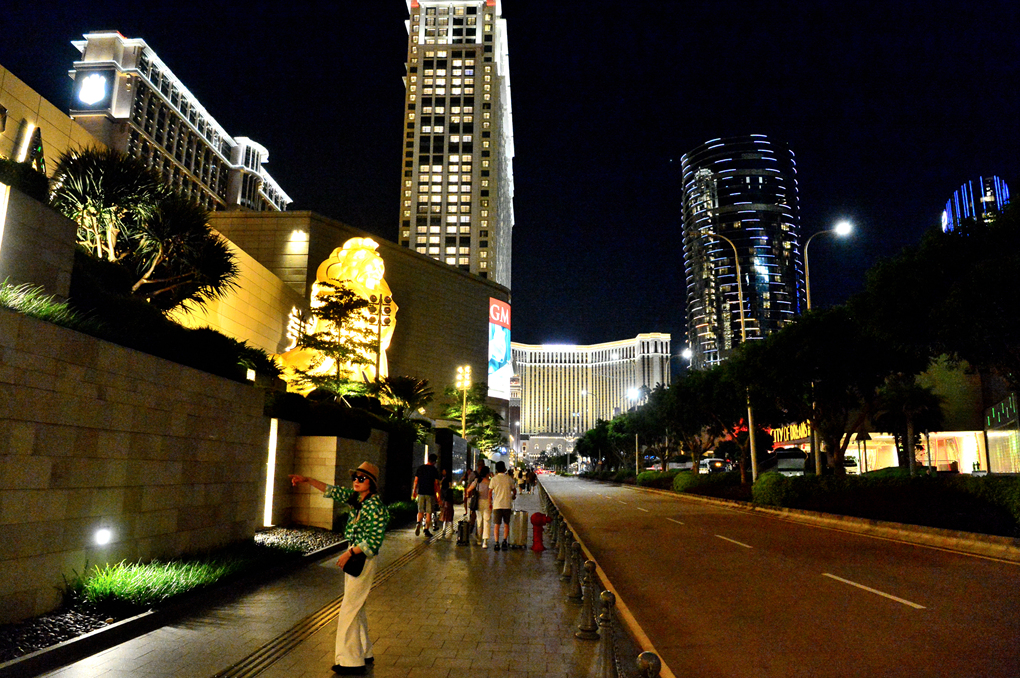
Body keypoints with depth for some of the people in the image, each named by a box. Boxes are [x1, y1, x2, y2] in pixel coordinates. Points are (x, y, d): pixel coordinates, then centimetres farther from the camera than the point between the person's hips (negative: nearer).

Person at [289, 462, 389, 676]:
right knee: (356, 607, 18)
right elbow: (333, 491, 12)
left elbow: (373, 541, -22)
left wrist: (349, 553, -20)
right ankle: (364, 652, 32)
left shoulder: (375, 506, -20)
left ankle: (351, 662, 6)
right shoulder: (356, 498, 5)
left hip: (362, 560, -9)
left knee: (349, 609, -4)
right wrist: (307, 480, 5)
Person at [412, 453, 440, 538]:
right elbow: (437, 483, -5)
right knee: (429, 512, 4)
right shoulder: (434, 470, -5)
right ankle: (427, 530, 3)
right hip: (430, 493, -3)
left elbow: (416, 481, 5)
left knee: (420, 511, 12)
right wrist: (438, 495, 1)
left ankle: (418, 523, -15)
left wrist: (414, 492, 12)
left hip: (421, 493, 3)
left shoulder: (420, 468, 5)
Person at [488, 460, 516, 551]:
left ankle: (496, 543, -1)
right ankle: (504, 541, -2)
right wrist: (513, 496, 33)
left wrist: (490, 502, 12)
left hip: (497, 505, -1)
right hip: (507, 504, 1)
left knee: (496, 525, 4)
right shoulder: (509, 479, 2)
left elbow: (490, 492, 0)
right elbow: (514, 490, 11)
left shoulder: (494, 479, -2)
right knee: (506, 524, 11)